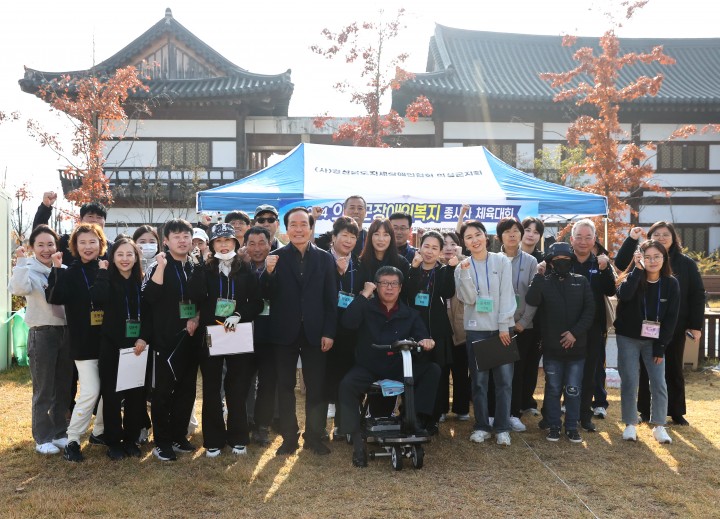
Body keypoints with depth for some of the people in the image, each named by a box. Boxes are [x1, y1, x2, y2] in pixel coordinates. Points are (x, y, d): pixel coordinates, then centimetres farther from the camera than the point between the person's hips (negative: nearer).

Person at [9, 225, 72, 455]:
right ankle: (42, 438, 17)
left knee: (63, 387, 14)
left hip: (66, 332, 5)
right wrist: (21, 262, -29)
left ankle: (59, 432, 28)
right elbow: (18, 289, -30)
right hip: (42, 334, -5)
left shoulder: (64, 269, 6)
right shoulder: (31, 270, -8)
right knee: (44, 390, 4)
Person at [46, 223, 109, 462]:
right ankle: (72, 440, 5)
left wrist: (104, 274, -19)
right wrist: (57, 270, -25)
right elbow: (55, 298, -18)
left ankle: (99, 432, 28)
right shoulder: (70, 273, -2)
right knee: (90, 391, -8)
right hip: (83, 342, -3)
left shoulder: (108, 270, 1)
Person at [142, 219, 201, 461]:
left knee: (187, 389, 10)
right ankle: (162, 442, 10)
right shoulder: (159, 267, -5)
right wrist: (161, 267, -27)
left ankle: (179, 436, 22)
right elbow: (149, 297, -21)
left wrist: (197, 317, 0)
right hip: (165, 338, -5)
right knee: (163, 390, 0)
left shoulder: (196, 268, 10)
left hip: (190, 337, 5)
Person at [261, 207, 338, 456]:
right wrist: (269, 272, -23)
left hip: (314, 332, 1)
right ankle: (289, 437, 19)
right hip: (284, 332, 0)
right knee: (285, 386, 8)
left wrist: (329, 332, -5)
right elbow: (267, 296, -5)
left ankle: (314, 436, 19)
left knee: (315, 387, 7)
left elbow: (330, 298, 1)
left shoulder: (324, 258, 2)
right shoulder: (276, 257, -1)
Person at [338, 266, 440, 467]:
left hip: (400, 368, 2)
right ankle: (357, 440, -25)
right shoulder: (367, 308, 2)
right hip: (369, 368, -2)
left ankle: (418, 420, -17)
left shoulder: (410, 314, 9)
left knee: (432, 370, -20)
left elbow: (422, 337, -2)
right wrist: (364, 295, -17)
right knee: (347, 385, -31)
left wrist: (426, 342, -27)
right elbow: (348, 322, -18)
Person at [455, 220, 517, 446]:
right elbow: (468, 299, -7)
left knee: (504, 379, -1)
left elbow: (506, 295, -4)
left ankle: (502, 427, 8)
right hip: (476, 329, 1)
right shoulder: (462, 267, 4)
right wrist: (465, 274, -18)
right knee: (479, 380, 4)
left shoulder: (502, 262, 1)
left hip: (501, 328, -1)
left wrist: (504, 326, -10)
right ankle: (481, 426, 15)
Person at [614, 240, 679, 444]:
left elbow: (671, 318, -5)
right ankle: (630, 425, 10)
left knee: (659, 383, -2)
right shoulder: (632, 277, -9)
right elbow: (624, 295, -33)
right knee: (630, 381, -1)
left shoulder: (671, 283, -5)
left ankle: (659, 426, 10)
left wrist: (661, 347, -8)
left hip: (654, 341, 1)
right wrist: (638, 268, -33)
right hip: (628, 338, -1)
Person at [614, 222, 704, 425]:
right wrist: (632, 239, -22)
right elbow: (620, 263, -15)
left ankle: (677, 412, 21)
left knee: (673, 369, 11)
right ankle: (645, 411, 18)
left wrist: (696, 325, -4)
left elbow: (697, 295, 0)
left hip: (674, 326, 0)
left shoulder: (686, 263, 1)